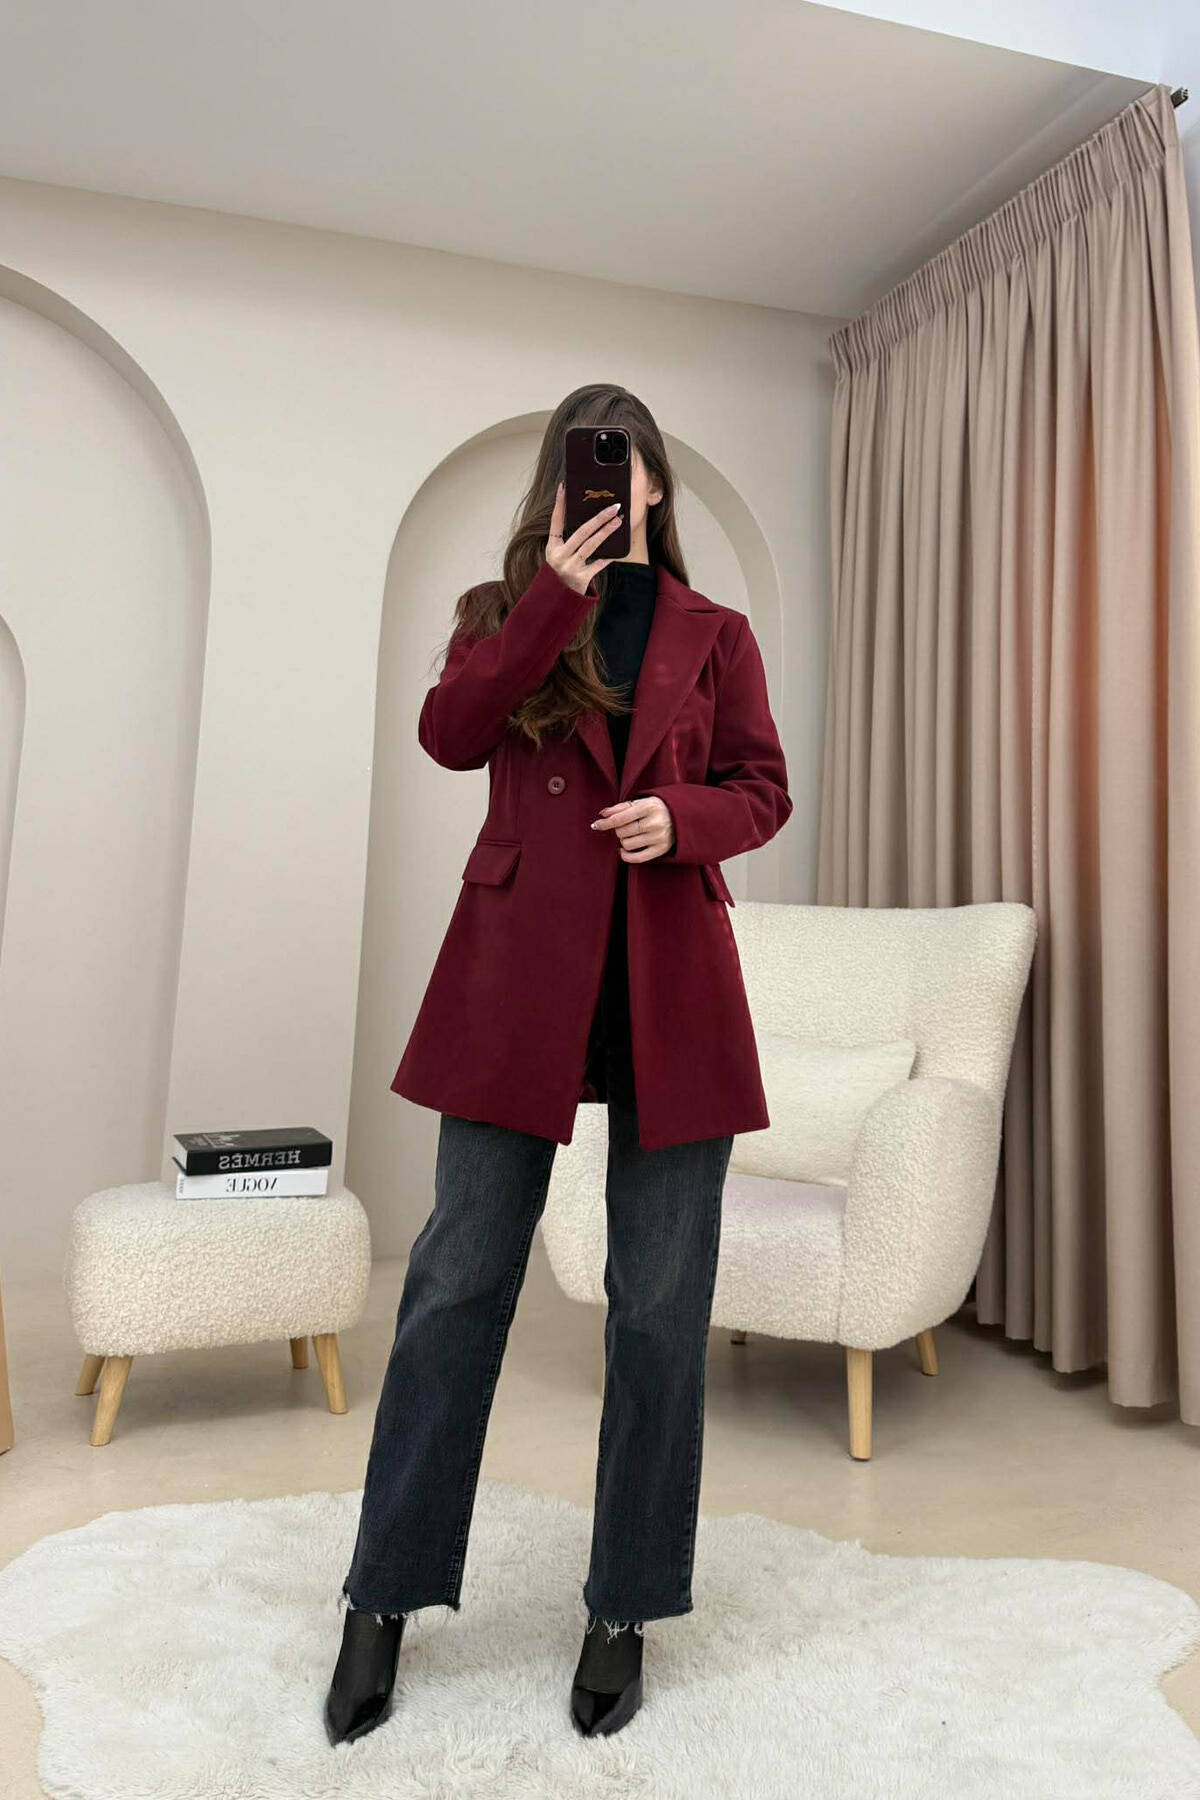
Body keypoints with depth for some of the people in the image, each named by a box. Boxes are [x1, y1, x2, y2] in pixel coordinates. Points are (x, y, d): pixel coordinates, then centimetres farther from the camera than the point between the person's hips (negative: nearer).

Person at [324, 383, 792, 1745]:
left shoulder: (715, 636, 14)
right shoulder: (505, 610, 14)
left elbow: (762, 791, 11)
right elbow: (449, 734, -5)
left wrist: (679, 814, -10)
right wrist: (555, 596, -11)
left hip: (666, 982, 1)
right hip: (520, 969, 0)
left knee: (660, 1302, 5)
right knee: (458, 1280, 4)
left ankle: (624, 1612, 25)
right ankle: (385, 1601, 23)